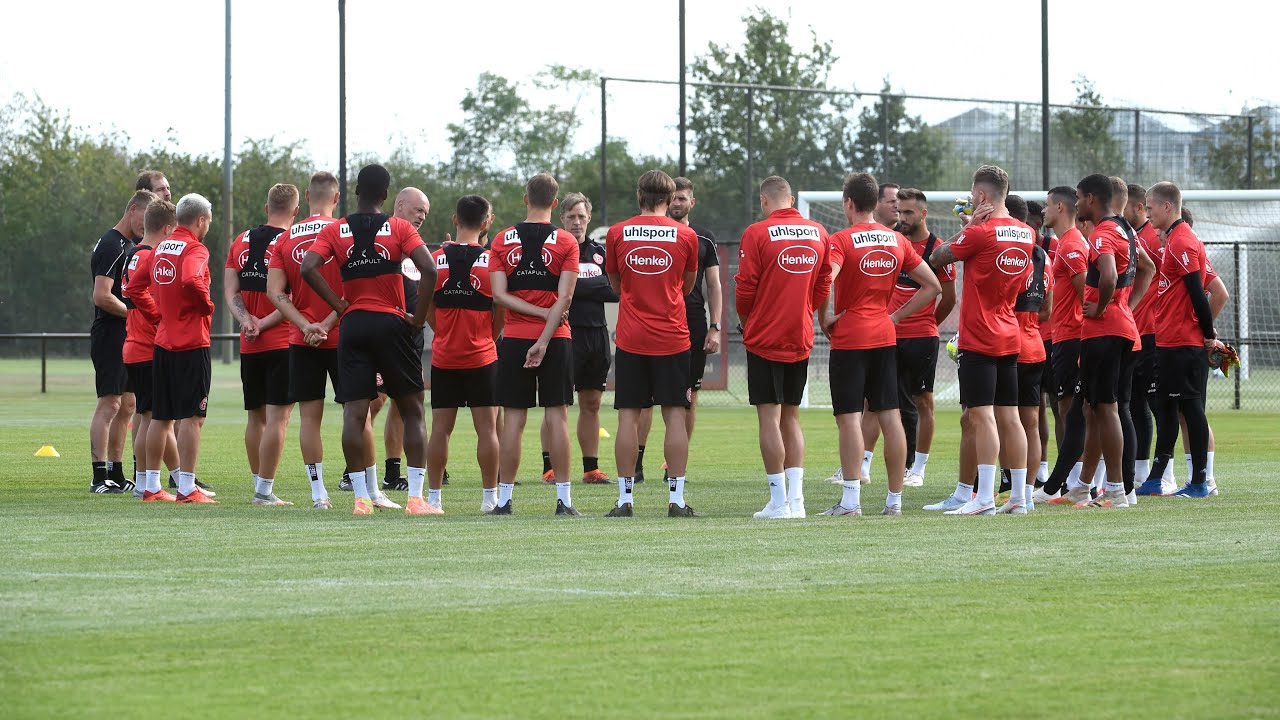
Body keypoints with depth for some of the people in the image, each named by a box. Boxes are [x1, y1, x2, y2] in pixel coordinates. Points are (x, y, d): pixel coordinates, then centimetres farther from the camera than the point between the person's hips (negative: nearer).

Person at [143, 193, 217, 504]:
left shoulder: (159, 248, 12)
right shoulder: (194, 248, -10)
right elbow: (190, 281, -29)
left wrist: (160, 314, 14)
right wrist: (207, 305, -12)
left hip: (162, 341, 7)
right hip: (191, 343, -7)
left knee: (161, 417, 13)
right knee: (192, 416, -6)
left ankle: (151, 486, 17)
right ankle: (187, 489, -9)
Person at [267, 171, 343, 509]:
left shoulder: (285, 238, 5)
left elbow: (275, 292, -3)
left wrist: (306, 326, -9)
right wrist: (327, 324, -9)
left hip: (301, 341, 3)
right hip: (341, 338, -3)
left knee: (309, 415, 5)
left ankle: (318, 492, 4)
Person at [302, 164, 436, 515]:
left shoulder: (335, 231, 3)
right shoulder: (399, 228, -2)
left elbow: (308, 267, -11)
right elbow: (428, 270, -13)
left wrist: (340, 306, -3)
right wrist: (419, 317, -4)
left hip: (353, 325, 1)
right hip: (391, 325, -1)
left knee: (354, 413, 1)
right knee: (412, 410, 6)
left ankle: (363, 496, -3)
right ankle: (416, 496, -1)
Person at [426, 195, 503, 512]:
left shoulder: (436, 259, -2)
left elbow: (427, 311, 4)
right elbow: (501, 315, -1)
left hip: (444, 356, 2)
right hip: (482, 356, -2)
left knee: (440, 429, 6)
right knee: (487, 427, 2)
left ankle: (433, 496, 9)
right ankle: (490, 496, 2)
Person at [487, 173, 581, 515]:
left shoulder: (503, 240, 2)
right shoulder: (566, 243, -2)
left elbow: (499, 294, -5)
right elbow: (564, 297, -10)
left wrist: (541, 313, -4)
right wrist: (544, 339, -11)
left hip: (514, 339, 1)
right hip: (556, 339, -1)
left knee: (513, 418, 3)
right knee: (556, 416, 1)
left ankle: (504, 499, 3)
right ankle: (564, 499, 0)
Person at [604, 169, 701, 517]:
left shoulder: (616, 234, 1)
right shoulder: (686, 235, 1)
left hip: (631, 339, 0)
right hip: (672, 337, 0)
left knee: (628, 417, 2)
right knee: (675, 415, 1)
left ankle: (625, 499, 1)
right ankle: (676, 499, -2)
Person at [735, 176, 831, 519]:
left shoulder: (757, 233, -11)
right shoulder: (819, 233, 4)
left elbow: (745, 288, -9)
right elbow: (824, 287, 8)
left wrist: (747, 321, 10)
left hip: (765, 337, -5)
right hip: (801, 339, 5)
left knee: (769, 417, -1)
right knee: (791, 416, 14)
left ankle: (778, 501, -3)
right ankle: (796, 498, 9)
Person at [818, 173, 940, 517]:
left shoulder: (842, 241, -9)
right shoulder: (897, 241, 8)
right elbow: (933, 286, 11)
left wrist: (823, 319, -11)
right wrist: (896, 316, 11)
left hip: (849, 338, -5)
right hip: (885, 337, 5)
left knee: (849, 418, -5)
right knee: (889, 416, 6)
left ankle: (850, 500, -11)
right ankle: (895, 499, 9)